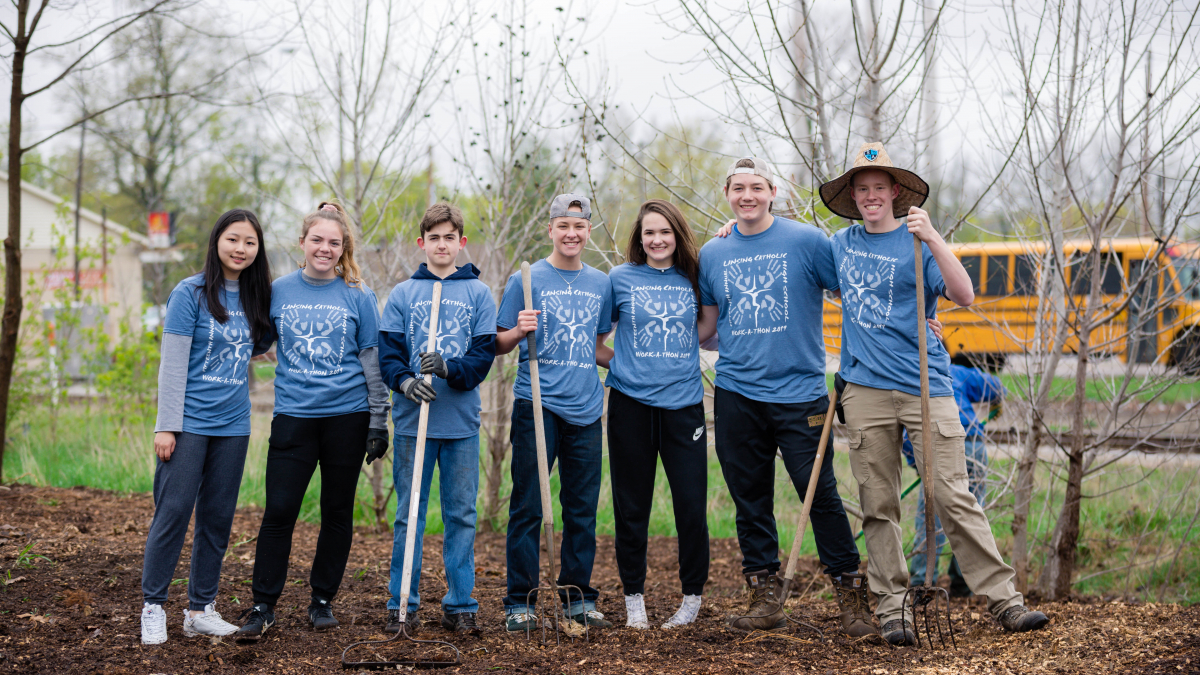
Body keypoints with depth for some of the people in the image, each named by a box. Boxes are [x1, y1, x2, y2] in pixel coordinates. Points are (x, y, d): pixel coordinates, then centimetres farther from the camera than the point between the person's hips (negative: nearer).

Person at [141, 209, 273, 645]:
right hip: (190, 423, -5)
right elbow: (173, 363, -8)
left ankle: (201, 609, 15)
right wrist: (166, 426, -11)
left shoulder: (256, 298, 8)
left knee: (218, 518, 7)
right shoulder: (191, 293, -6)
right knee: (173, 512, -5)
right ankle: (152, 607, 5)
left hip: (232, 425, 5)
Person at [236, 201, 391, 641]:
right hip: (294, 415, 1)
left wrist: (378, 422, 1)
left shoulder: (358, 296, 1)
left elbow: (373, 361, 3)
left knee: (337, 512, 7)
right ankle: (263, 605, 3)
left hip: (347, 416, 0)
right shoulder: (279, 291, 5)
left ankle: (323, 599, 20)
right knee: (279, 510, -6)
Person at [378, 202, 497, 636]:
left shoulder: (479, 294, 5)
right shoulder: (402, 294, 6)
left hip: (461, 422, 0)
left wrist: (449, 368, -20)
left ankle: (460, 605, 13)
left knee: (461, 515, 5)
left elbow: (485, 355, -2)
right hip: (412, 421, 0)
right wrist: (405, 382, -18)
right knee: (408, 514, 4)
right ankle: (402, 606, 11)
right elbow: (386, 353, 2)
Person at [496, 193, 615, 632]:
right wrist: (520, 331, -17)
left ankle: (579, 599, 16)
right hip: (536, 404, -4)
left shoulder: (600, 283, 13)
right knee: (528, 507, -3)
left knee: (583, 508, 6)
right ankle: (520, 603, 3)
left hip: (585, 406, 4)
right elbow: (499, 345, 1)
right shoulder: (527, 279, 1)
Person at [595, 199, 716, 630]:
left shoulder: (693, 279, 8)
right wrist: (620, 362, 1)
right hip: (631, 404, -1)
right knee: (631, 508, 5)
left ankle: (692, 597, 10)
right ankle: (634, 599, 16)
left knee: (692, 505, -4)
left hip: (683, 404, 1)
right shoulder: (621, 278, 5)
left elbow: (715, 320, 22)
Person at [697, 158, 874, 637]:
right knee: (750, 500, 8)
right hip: (736, 394, 4)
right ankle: (765, 597, 17)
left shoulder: (807, 241, -2)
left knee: (820, 494, -5)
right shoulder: (712, 254, 10)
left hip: (799, 391, -4)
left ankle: (851, 596, 7)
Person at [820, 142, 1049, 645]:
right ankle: (892, 606, 10)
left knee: (954, 498, -7)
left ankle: (1002, 598, -4)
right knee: (878, 506, 3)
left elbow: (964, 296, -14)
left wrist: (933, 239, -25)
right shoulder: (841, 244, 14)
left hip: (925, 386, -3)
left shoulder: (917, 243, 0)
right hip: (865, 390, 3)